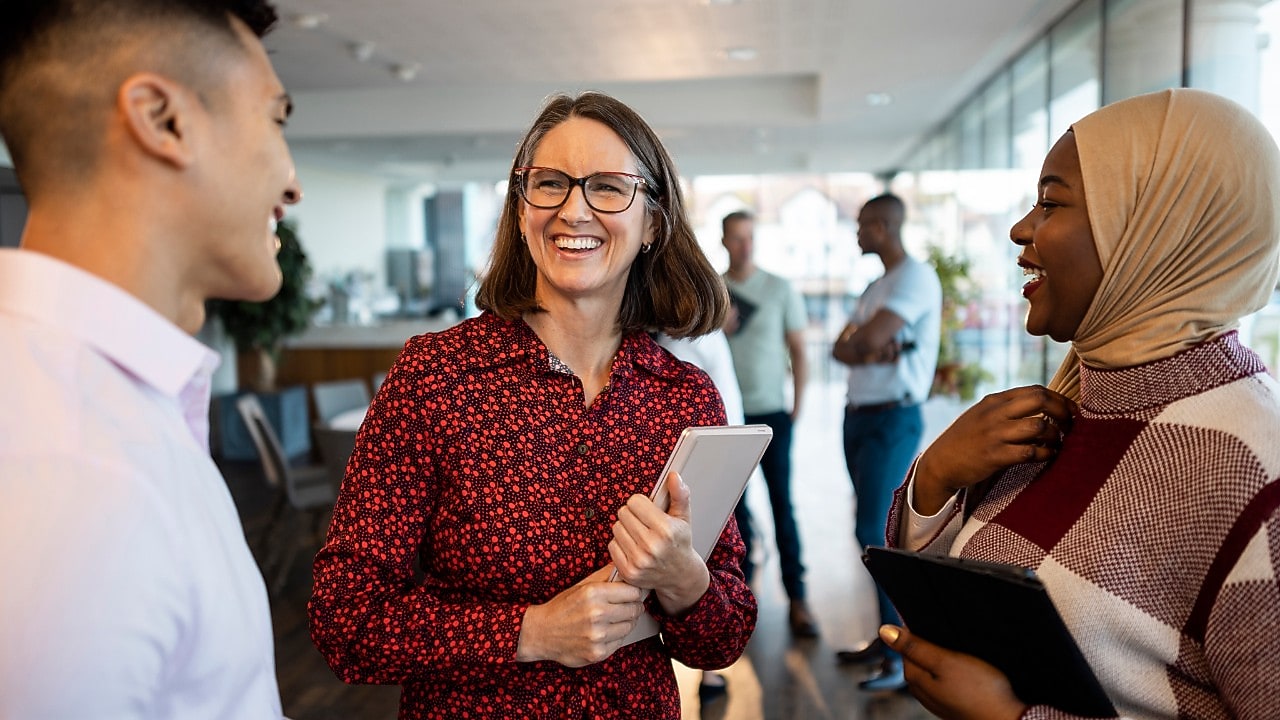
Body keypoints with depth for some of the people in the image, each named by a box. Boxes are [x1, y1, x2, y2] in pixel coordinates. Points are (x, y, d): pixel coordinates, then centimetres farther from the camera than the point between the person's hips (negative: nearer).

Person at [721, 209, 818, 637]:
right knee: (735, 503, 8)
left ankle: (796, 598, 1)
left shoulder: (779, 289, 1)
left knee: (782, 503, -4)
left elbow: (797, 351, 3)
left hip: (771, 413, -2)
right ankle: (742, 583, 23)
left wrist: (797, 407, -3)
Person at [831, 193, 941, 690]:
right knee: (876, 532, 10)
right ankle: (888, 638, 19)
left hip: (893, 419, -9)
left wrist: (857, 341, -1)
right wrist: (875, 351, -13)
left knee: (874, 532, -11)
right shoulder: (875, 287, 17)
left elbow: (868, 339, -23)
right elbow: (841, 349, 6)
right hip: (858, 416, 9)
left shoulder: (917, 277, -11)